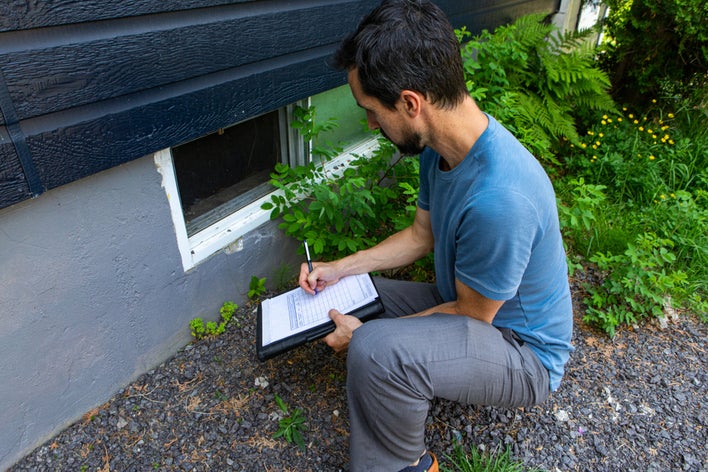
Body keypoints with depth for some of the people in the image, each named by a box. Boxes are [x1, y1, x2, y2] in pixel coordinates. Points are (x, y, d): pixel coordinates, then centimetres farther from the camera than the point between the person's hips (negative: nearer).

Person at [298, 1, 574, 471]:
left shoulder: (499, 199, -37)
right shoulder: (441, 146, -8)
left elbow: (472, 315, -22)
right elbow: (421, 234, 6)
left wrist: (364, 333, -16)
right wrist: (341, 268, 1)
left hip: (525, 350, -8)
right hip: (465, 303, 8)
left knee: (374, 350, -33)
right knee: (341, 294, 8)